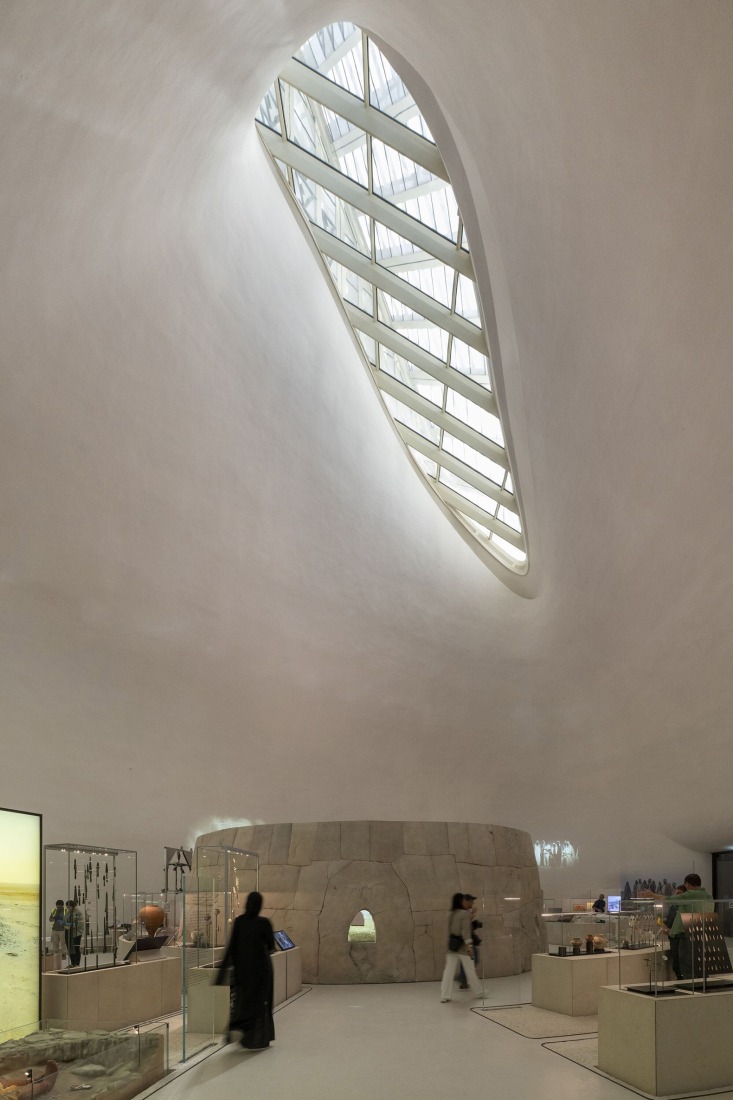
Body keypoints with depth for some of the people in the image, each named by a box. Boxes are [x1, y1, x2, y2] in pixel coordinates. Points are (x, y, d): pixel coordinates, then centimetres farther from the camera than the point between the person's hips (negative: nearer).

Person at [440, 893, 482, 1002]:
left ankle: (444, 996, -3)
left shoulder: (453, 914, 10)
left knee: (448, 972, 2)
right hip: (462, 946, -6)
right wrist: (469, 945, -22)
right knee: (470, 971, 9)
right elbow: (465, 930, -18)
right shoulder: (465, 913, -10)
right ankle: (479, 992, 24)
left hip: (452, 946, 6)